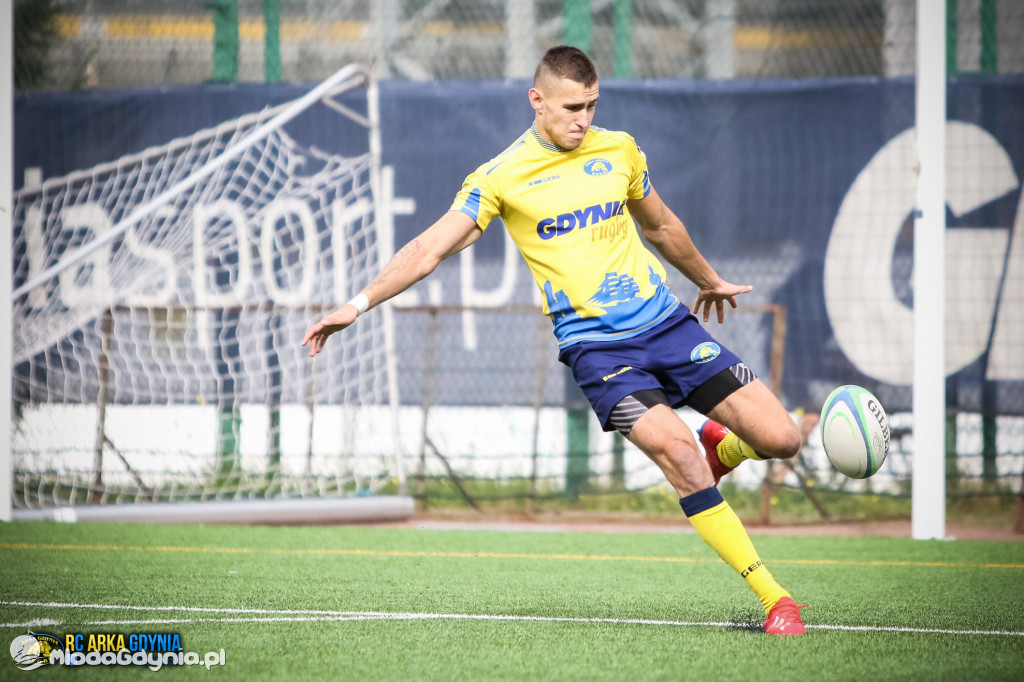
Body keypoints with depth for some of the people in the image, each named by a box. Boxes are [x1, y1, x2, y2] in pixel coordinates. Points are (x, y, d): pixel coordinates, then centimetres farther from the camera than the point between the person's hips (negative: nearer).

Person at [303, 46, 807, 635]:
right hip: (596, 344, -4)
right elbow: (431, 249, -5)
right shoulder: (503, 176, -3)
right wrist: (359, 304, -14)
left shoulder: (619, 150, 8)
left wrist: (709, 281, 39)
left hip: (667, 321, 4)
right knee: (675, 450, -26)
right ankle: (773, 598, -19)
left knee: (780, 438, -7)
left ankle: (720, 449, 31)